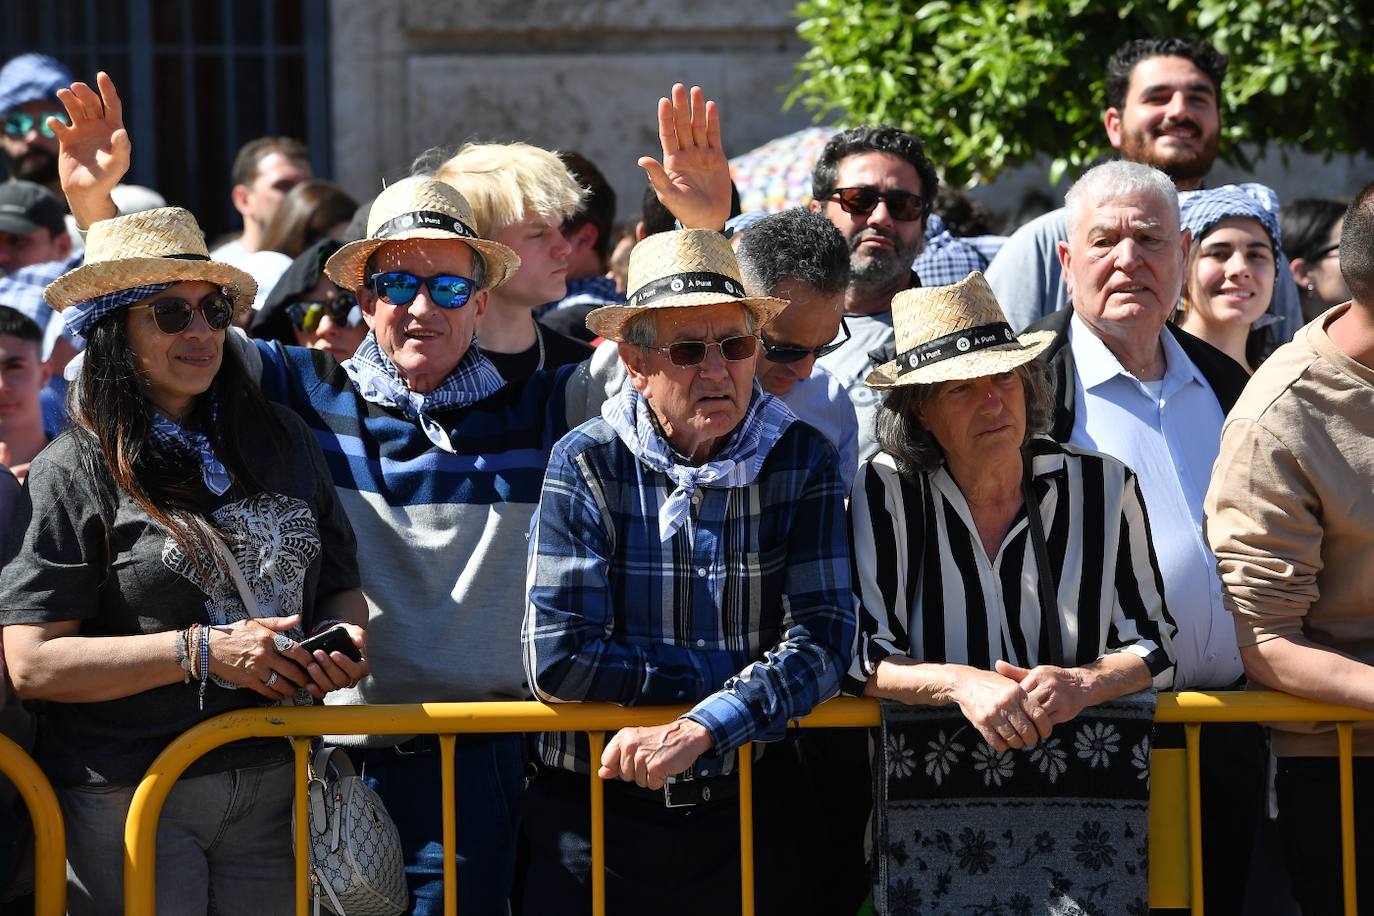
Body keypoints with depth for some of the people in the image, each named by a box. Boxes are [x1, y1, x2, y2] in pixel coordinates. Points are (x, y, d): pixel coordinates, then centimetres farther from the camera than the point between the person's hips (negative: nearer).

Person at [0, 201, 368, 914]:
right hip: (127, 795, -4)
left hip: (274, 780, 4)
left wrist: (346, 640, -5)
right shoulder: (75, 474, -6)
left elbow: (340, 584, 19)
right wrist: (203, 651, -18)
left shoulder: (284, 445, 10)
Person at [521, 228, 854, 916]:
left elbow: (822, 640, -12)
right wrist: (731, 675, -13)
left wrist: (701, 730, -26)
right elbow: (557, 660, -16)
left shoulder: (802, 462, -3)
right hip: (595, 814, -1)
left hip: (753, 814, 2)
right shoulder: (587, 465, -9)